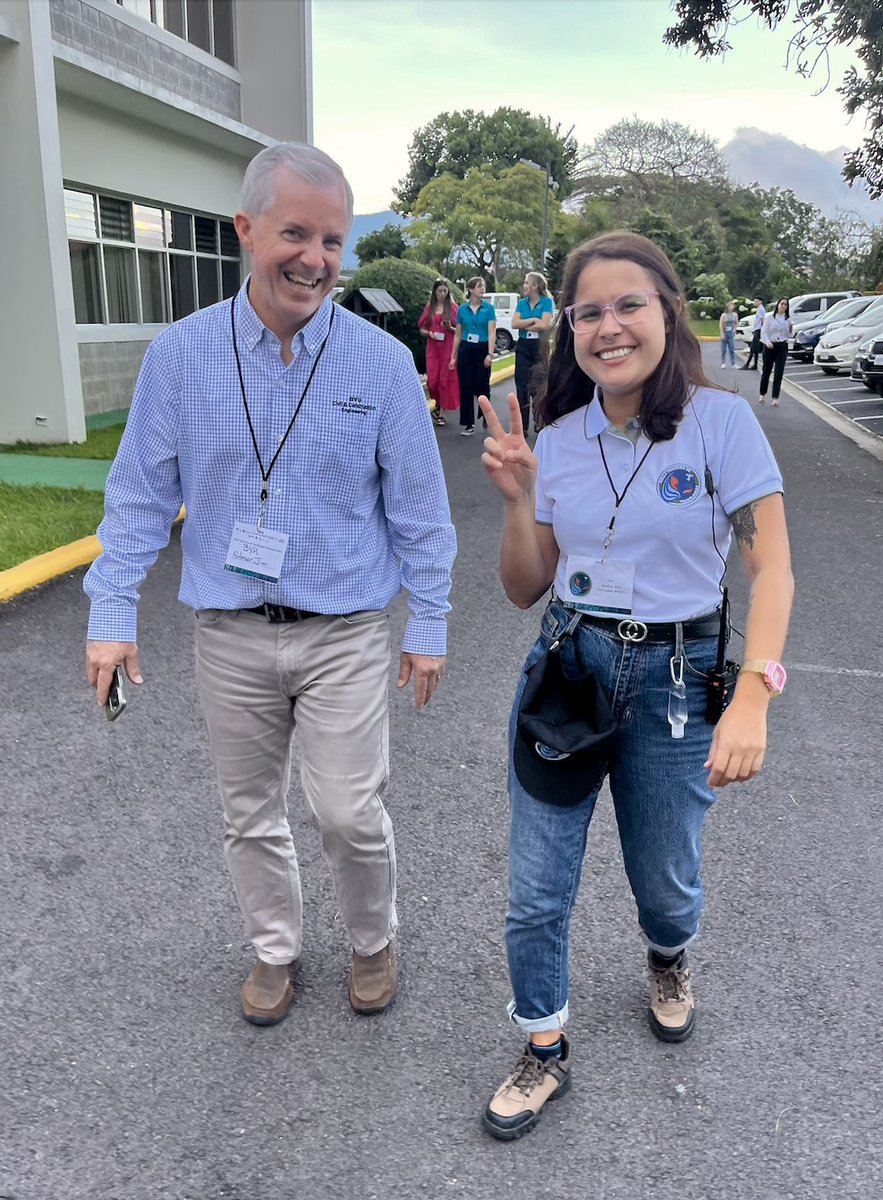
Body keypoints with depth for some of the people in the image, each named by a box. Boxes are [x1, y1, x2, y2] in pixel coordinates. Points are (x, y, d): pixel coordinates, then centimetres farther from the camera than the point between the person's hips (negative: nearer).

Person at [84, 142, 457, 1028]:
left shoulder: (383, 361, -6)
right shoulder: (180, 354, -4)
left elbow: (418, 508, -1)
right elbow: (140, 494, 3)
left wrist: (429, 627, 0)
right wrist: (112, 613, -2)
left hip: (346, 636, -1)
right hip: (230, 636, 2)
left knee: (349, 815, -1)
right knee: (250, 815, 15)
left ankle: (373, 942, 31)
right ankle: (276, 950, 41)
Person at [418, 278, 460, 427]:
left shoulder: (453, 307, 2)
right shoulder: (429, 308, 9)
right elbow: (422, 329, 12)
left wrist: (450, 328, -17)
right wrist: (429, 333, -9)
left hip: (448, 348, -2)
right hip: (432, 348, 2)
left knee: (445, 380, -2)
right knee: (432, 380, -4)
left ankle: (441, 414, 5)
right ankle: (436, 405, 23)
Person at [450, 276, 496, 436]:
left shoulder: (488, 308, -2)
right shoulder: (462, 309, 5)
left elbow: (492, 333, -8)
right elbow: (458, 335, 10)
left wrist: (490, 354, -19)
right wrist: (453, 357, 8)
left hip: (482, 349, -2)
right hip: (465, 350, 2)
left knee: (481, 386, -1)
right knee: (465, 388, 2)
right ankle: (468, 424, 10)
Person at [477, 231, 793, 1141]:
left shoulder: (720, 420, -10)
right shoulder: (558, 439, 0)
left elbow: (770, 569, -13)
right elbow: (526, 589, 3)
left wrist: (752, 697, -26)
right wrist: (518, 501, -14)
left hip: (677, 681, -2)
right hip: (568, 667, 3)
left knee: (664, 878, 18)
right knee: (536, 893, 7)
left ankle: (669, 960, 55)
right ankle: (544, 1054, 33)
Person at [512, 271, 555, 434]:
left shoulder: (547, 302, -3)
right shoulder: (522, 303, 10)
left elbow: (543, 325, -15)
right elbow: (514, 324, -2)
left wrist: (523, 326, -6)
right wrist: (533, 320, -11)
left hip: (540, 347, -4)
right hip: (523, 347, 4)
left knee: (538, 387, 0)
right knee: (522, 387, 2)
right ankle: (522, 426, 7)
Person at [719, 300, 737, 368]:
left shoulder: (735, 315, 5)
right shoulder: (724, 315, -5)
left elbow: (736, 323, 17)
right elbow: (721, 325, -5)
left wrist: (734, 329, 1)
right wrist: (722, 334, -11)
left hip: (731, 333, 2)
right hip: (724, 333, -2)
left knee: (732, 349, 0)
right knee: (723, 349, 1)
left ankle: (733, 363, 3)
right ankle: (723, 363, 7)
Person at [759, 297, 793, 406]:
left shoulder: (788, 318, 7)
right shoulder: (769, 316, -1)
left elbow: (789, 335, 10)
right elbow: (764, 332, -5)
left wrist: (791, 327, -11)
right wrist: (767, 342, -21)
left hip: (782, 347, 2)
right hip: (770, 346, -1)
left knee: (779, 373, -5)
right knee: (766, 371, 8)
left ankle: (775, 398, -3)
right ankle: (762, 394, 26)